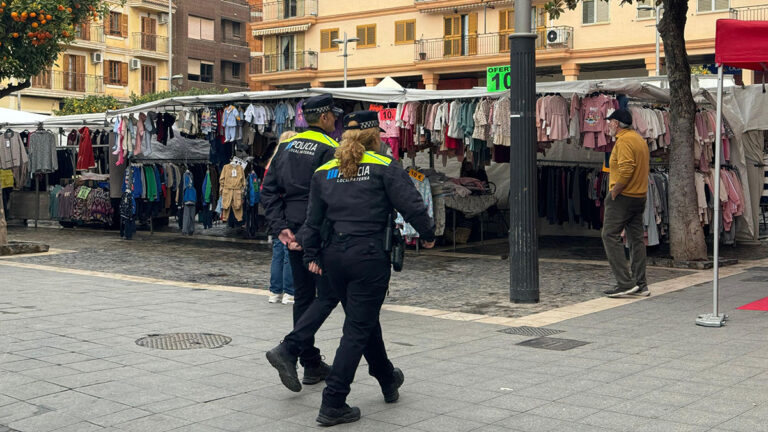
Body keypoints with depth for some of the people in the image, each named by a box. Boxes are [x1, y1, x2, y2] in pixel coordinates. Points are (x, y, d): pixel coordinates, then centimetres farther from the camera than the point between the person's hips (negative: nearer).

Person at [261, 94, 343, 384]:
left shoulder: (286, 146, 11)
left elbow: (268, 190, 7)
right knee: (326, 295, 3)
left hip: (293, 230, 7)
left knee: (303, 296, 12)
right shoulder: (330, 150, -10)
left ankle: (311, 365, 17)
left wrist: (280, 226, 3)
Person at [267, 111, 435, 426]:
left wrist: (311, 255, 19)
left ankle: (388, 380, 42)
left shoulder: (324, 172, 10)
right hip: (370, 256, -6)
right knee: (358, 329, -1)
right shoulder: (385, 167, -4)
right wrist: (427, 234, 7)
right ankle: (333, 405, -3)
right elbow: (411, 204, -8)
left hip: (334, 255, 6)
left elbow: (313, 219, 12)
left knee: (366, 321, 22)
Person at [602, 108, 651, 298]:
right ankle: (640, 285, 12)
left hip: (623, 197, -10)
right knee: (636, 239, 10)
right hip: (640, 196, 10)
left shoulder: (624, 141, -14)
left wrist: (614, 192, -18)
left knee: (610, 236, -6)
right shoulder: (640, 139, 16)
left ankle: (625, 282, -11)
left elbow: (626, 169, -25)